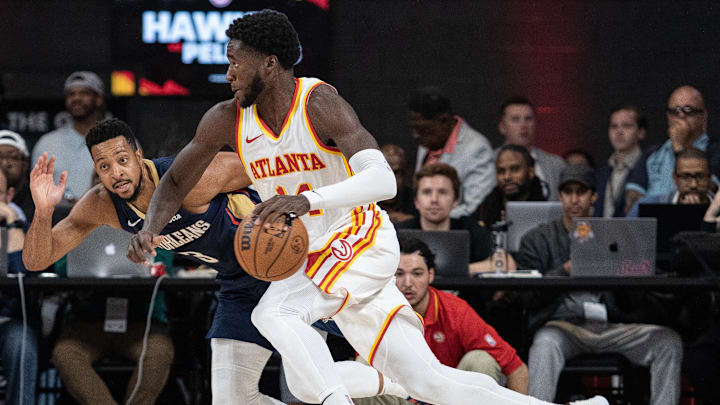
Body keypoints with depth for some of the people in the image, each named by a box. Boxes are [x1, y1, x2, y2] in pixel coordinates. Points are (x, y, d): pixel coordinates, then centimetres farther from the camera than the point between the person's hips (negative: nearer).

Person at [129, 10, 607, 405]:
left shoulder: (318, 104, -22)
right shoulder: (227, 121, -4)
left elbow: (383, 180, -35)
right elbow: (176, 182, 8)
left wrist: (308, 200, -50)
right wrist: (151, 229, -13)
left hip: (362, 242, -6)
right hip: (313, 259, 6)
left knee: (275, 312, -31)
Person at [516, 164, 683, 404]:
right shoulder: (536, 240, 15)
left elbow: (633, 302, 13)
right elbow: (528, 298, 2)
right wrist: (566, 269, -10)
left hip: (611, 327, 3)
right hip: (563, 324, -3)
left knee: (668, 340, -21)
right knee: (546, 342, -38)